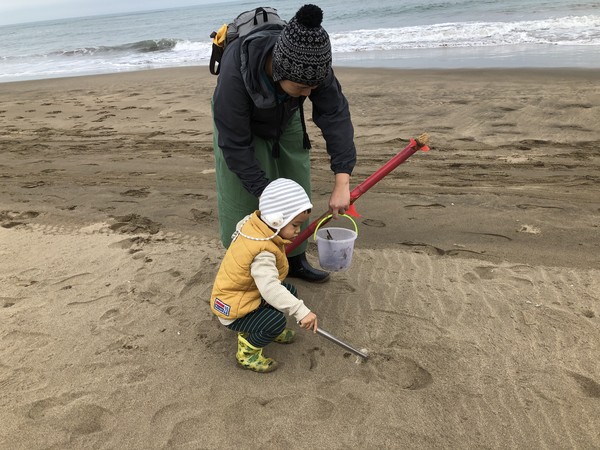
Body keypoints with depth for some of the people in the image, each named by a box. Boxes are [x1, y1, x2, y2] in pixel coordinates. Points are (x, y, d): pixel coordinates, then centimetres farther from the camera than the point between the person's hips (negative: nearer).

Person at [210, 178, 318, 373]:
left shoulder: (251, 223, -9)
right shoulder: (263, 253, -37)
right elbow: (270, 288, -47)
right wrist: (301, 311, -49)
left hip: (245, 292, 10)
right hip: (233, 309, -10)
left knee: (290, 292, 9)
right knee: (276, 321, -27)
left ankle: (266, 330, 22)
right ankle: (247, 352, -2)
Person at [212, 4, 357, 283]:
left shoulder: (311, 64, -32)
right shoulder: (235, 73, -42)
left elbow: (335, 116, -32)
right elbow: (235, 144, -35)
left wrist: (342, 183, -39)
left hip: (285, 123, 4)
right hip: (241, 126, -3)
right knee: (242, 202, -7)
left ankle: (295, 261, 24)